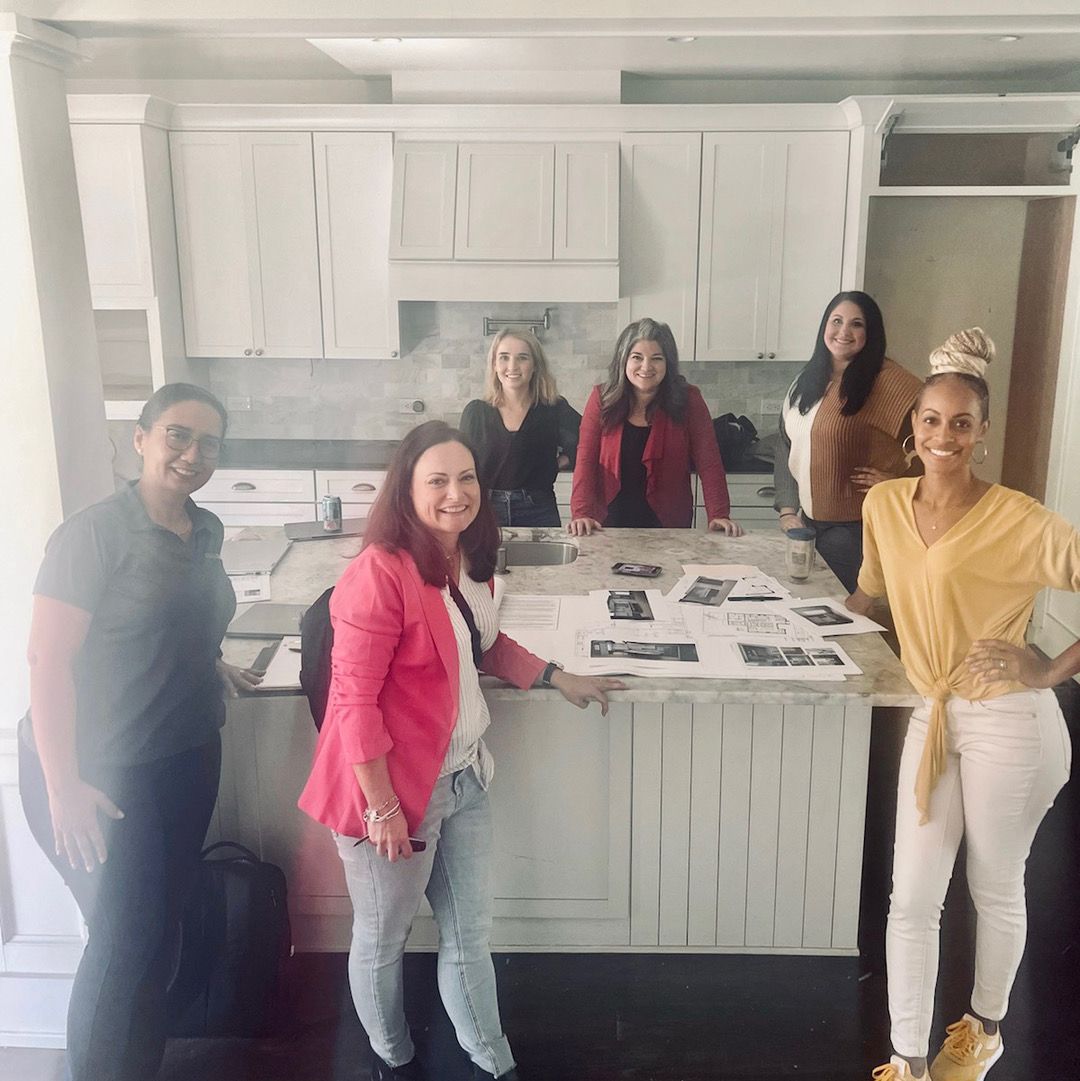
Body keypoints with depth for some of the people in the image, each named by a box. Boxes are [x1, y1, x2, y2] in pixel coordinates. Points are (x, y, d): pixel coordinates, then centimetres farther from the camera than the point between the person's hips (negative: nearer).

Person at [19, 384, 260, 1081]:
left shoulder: (207, 532, 5)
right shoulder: (94, 533, -16)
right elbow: (50, 659, -19)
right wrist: (63, 786, -21)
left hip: (189, 759, 7)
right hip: (103, 773, -7)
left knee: (162, 922, 16)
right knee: (125, 937, 0)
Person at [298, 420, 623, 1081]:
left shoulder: (470, 562, 3)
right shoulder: (380, 573, -23)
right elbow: (354, 699, -22)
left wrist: (558, 678, 14)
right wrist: (383, 806, -20)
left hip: (464, 778, 8)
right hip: (394, 790, -7)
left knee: (470, 935, 21)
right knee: (383, 940, 17)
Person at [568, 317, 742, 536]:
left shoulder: (688, 400, -6)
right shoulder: (602, 399, -4)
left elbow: (709, 463, -8)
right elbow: (586, 460, -8)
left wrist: (719, 515, -19)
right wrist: (581, 513, -21)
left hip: (669, 527, 0)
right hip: (610, 523, 0)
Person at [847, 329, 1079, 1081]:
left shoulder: (1017, 520, -15)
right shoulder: (884, 503, 3)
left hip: (1009, 724, -5)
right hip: (933, 716, 5)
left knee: (996, 891, 15)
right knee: (912, 899, 7)